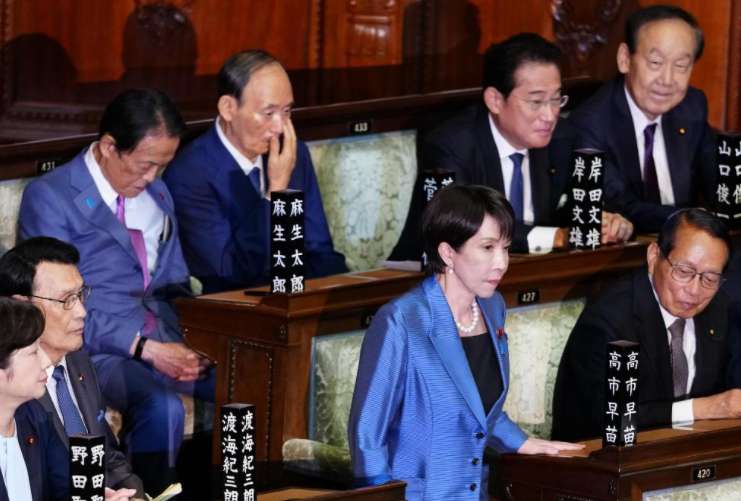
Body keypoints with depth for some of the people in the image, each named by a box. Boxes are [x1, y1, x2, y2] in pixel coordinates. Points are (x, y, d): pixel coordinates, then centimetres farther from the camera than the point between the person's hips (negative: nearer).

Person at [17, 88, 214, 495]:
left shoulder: (156, 194, 17)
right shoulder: (49, 198, -5)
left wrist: (184, 340, -2)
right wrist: (147, 349, -19)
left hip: (164, 340, 6)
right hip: (97, 352, -6)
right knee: (163, 407, -37)